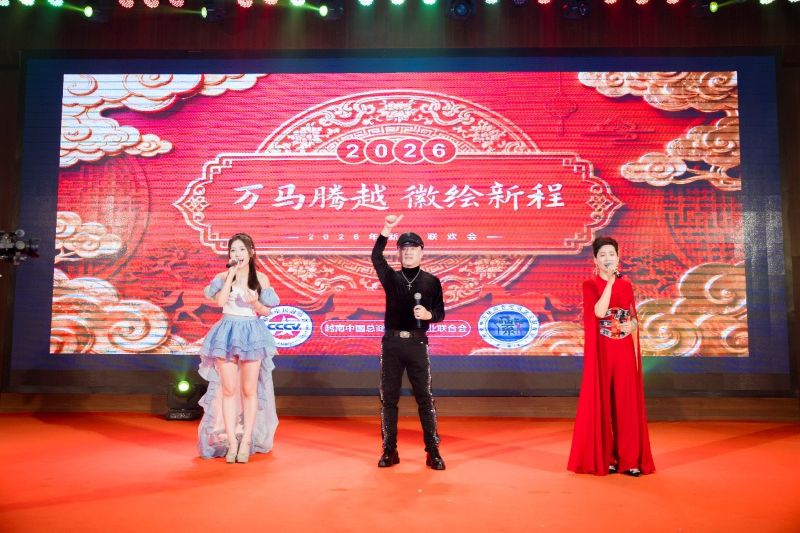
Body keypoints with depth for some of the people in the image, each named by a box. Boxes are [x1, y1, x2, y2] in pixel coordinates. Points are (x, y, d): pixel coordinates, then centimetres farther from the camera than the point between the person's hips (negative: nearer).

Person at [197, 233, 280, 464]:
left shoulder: (261, 278, 4)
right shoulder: (222, 277, 4)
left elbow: (266, 311, 6)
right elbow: (220, 301, -15)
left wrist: (255, 302, -15)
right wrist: (232, 273, -11)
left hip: (252, 334, 0)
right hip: (228, 333, 0)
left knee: (249, 390, 3)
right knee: (228, 389, 1)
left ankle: (246, 441, 11)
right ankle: (231, 440, 10)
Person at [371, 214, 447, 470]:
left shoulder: (431, 281, 4)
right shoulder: (391, 277, 6)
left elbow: (440, 313, 4)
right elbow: (376, 257, -7)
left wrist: (428, 314, -18)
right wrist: (387, 229, -16)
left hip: (417, 344, -1)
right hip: (391, 343, 2)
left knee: (424, 398, 0)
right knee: (388, 398, 6)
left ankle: (433, 451, 10)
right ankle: (389, 451, 17)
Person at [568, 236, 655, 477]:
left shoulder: (626, 285, 10)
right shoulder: (590, 285, -2)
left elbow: (634, 319, 13)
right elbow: (599, 312, -19)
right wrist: (609, 282, -19)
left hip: (625, 352, 3)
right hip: (601, 352, -3)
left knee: (627, 404, 4)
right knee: (601, 403, 1)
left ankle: (629, 459, 11)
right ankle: (603, 458, 11)